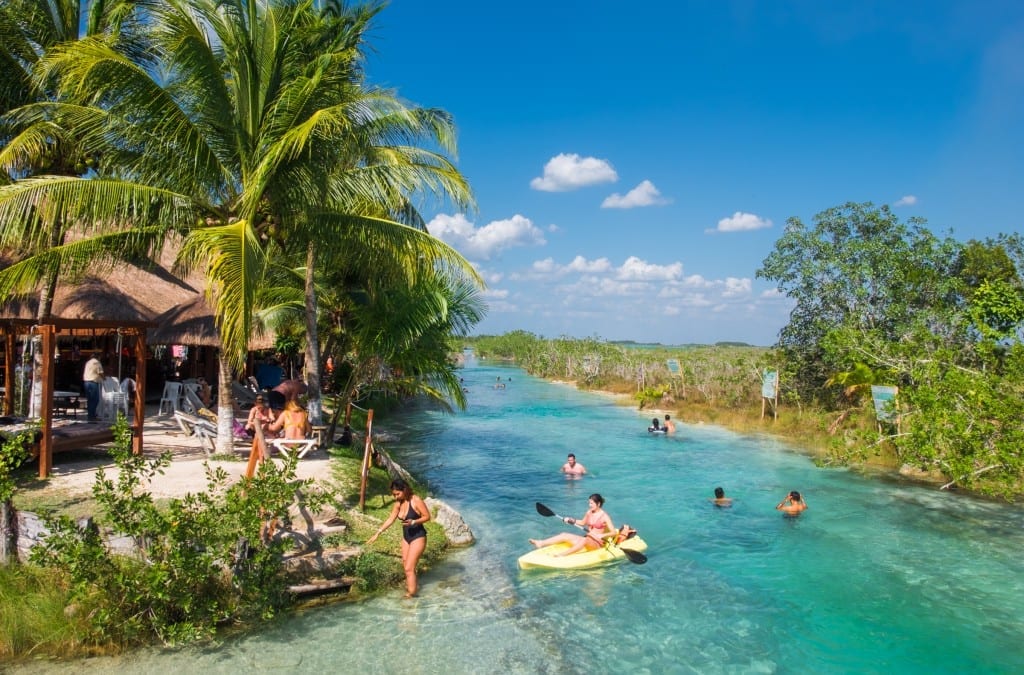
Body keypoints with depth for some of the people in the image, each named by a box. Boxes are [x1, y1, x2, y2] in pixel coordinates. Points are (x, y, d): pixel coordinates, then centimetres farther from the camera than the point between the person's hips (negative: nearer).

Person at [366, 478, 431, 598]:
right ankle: (414, 585, 33)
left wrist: (413, 522, -30)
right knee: (406, 566, 13)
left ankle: (411, 594, 1)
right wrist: (378, 533, 6)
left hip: (418, 537, -7)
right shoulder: (398, 503, -2)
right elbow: (390, 519, 7)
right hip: (406, 537, 7)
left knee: (409, 568, -8)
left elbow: (427, 516, -16)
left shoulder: (416, 500, -21)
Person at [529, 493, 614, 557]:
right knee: (564, 535, -10)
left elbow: (613, 532, -13)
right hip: (586, 540, 7)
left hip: (597, 543, -7)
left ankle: (562, 554, -55)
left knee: (584, 540, -40)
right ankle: (540, 543, -24)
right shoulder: (589, 512, 8)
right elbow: (583, 522, 24)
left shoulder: (604, 516, -10)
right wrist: (571, 521, 9)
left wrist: (601, 536, -27)